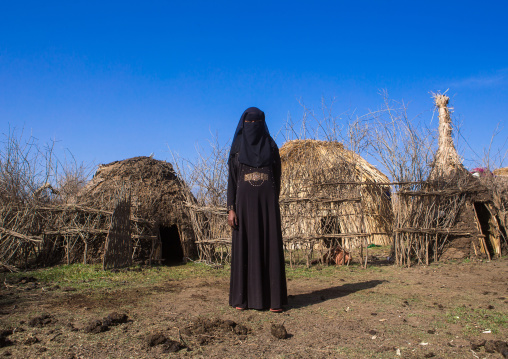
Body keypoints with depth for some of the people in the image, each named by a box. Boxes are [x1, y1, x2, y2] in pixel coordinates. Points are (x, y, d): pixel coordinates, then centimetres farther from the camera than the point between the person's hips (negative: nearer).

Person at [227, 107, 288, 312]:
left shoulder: (271, 146, 9)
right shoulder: (236, 148, 7)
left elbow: (277, 178, 10)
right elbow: (232, 179, 4)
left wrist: (275, 204, 6)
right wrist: (231, 208, -5)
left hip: (267, 200, 0)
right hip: (245, 200, 0)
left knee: (270, 246, -2)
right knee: (244, 247, 1)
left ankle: (273, 298, 6)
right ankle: (243, 297, 11)